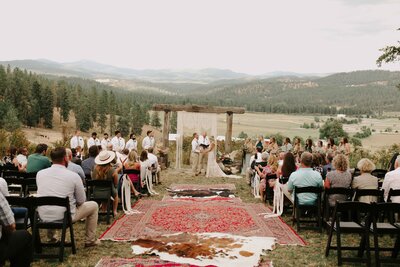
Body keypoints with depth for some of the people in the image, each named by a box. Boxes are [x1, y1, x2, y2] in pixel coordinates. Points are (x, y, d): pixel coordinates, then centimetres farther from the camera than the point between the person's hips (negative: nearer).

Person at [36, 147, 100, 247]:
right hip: (65, 217, -5)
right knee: (93, 205, 17)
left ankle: (52, 232, 37)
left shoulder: (40, 174, -2)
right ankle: (90, 240, 24)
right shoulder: (73, 176, -13)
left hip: (43, 217, 5)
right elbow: (81, 201, -4)